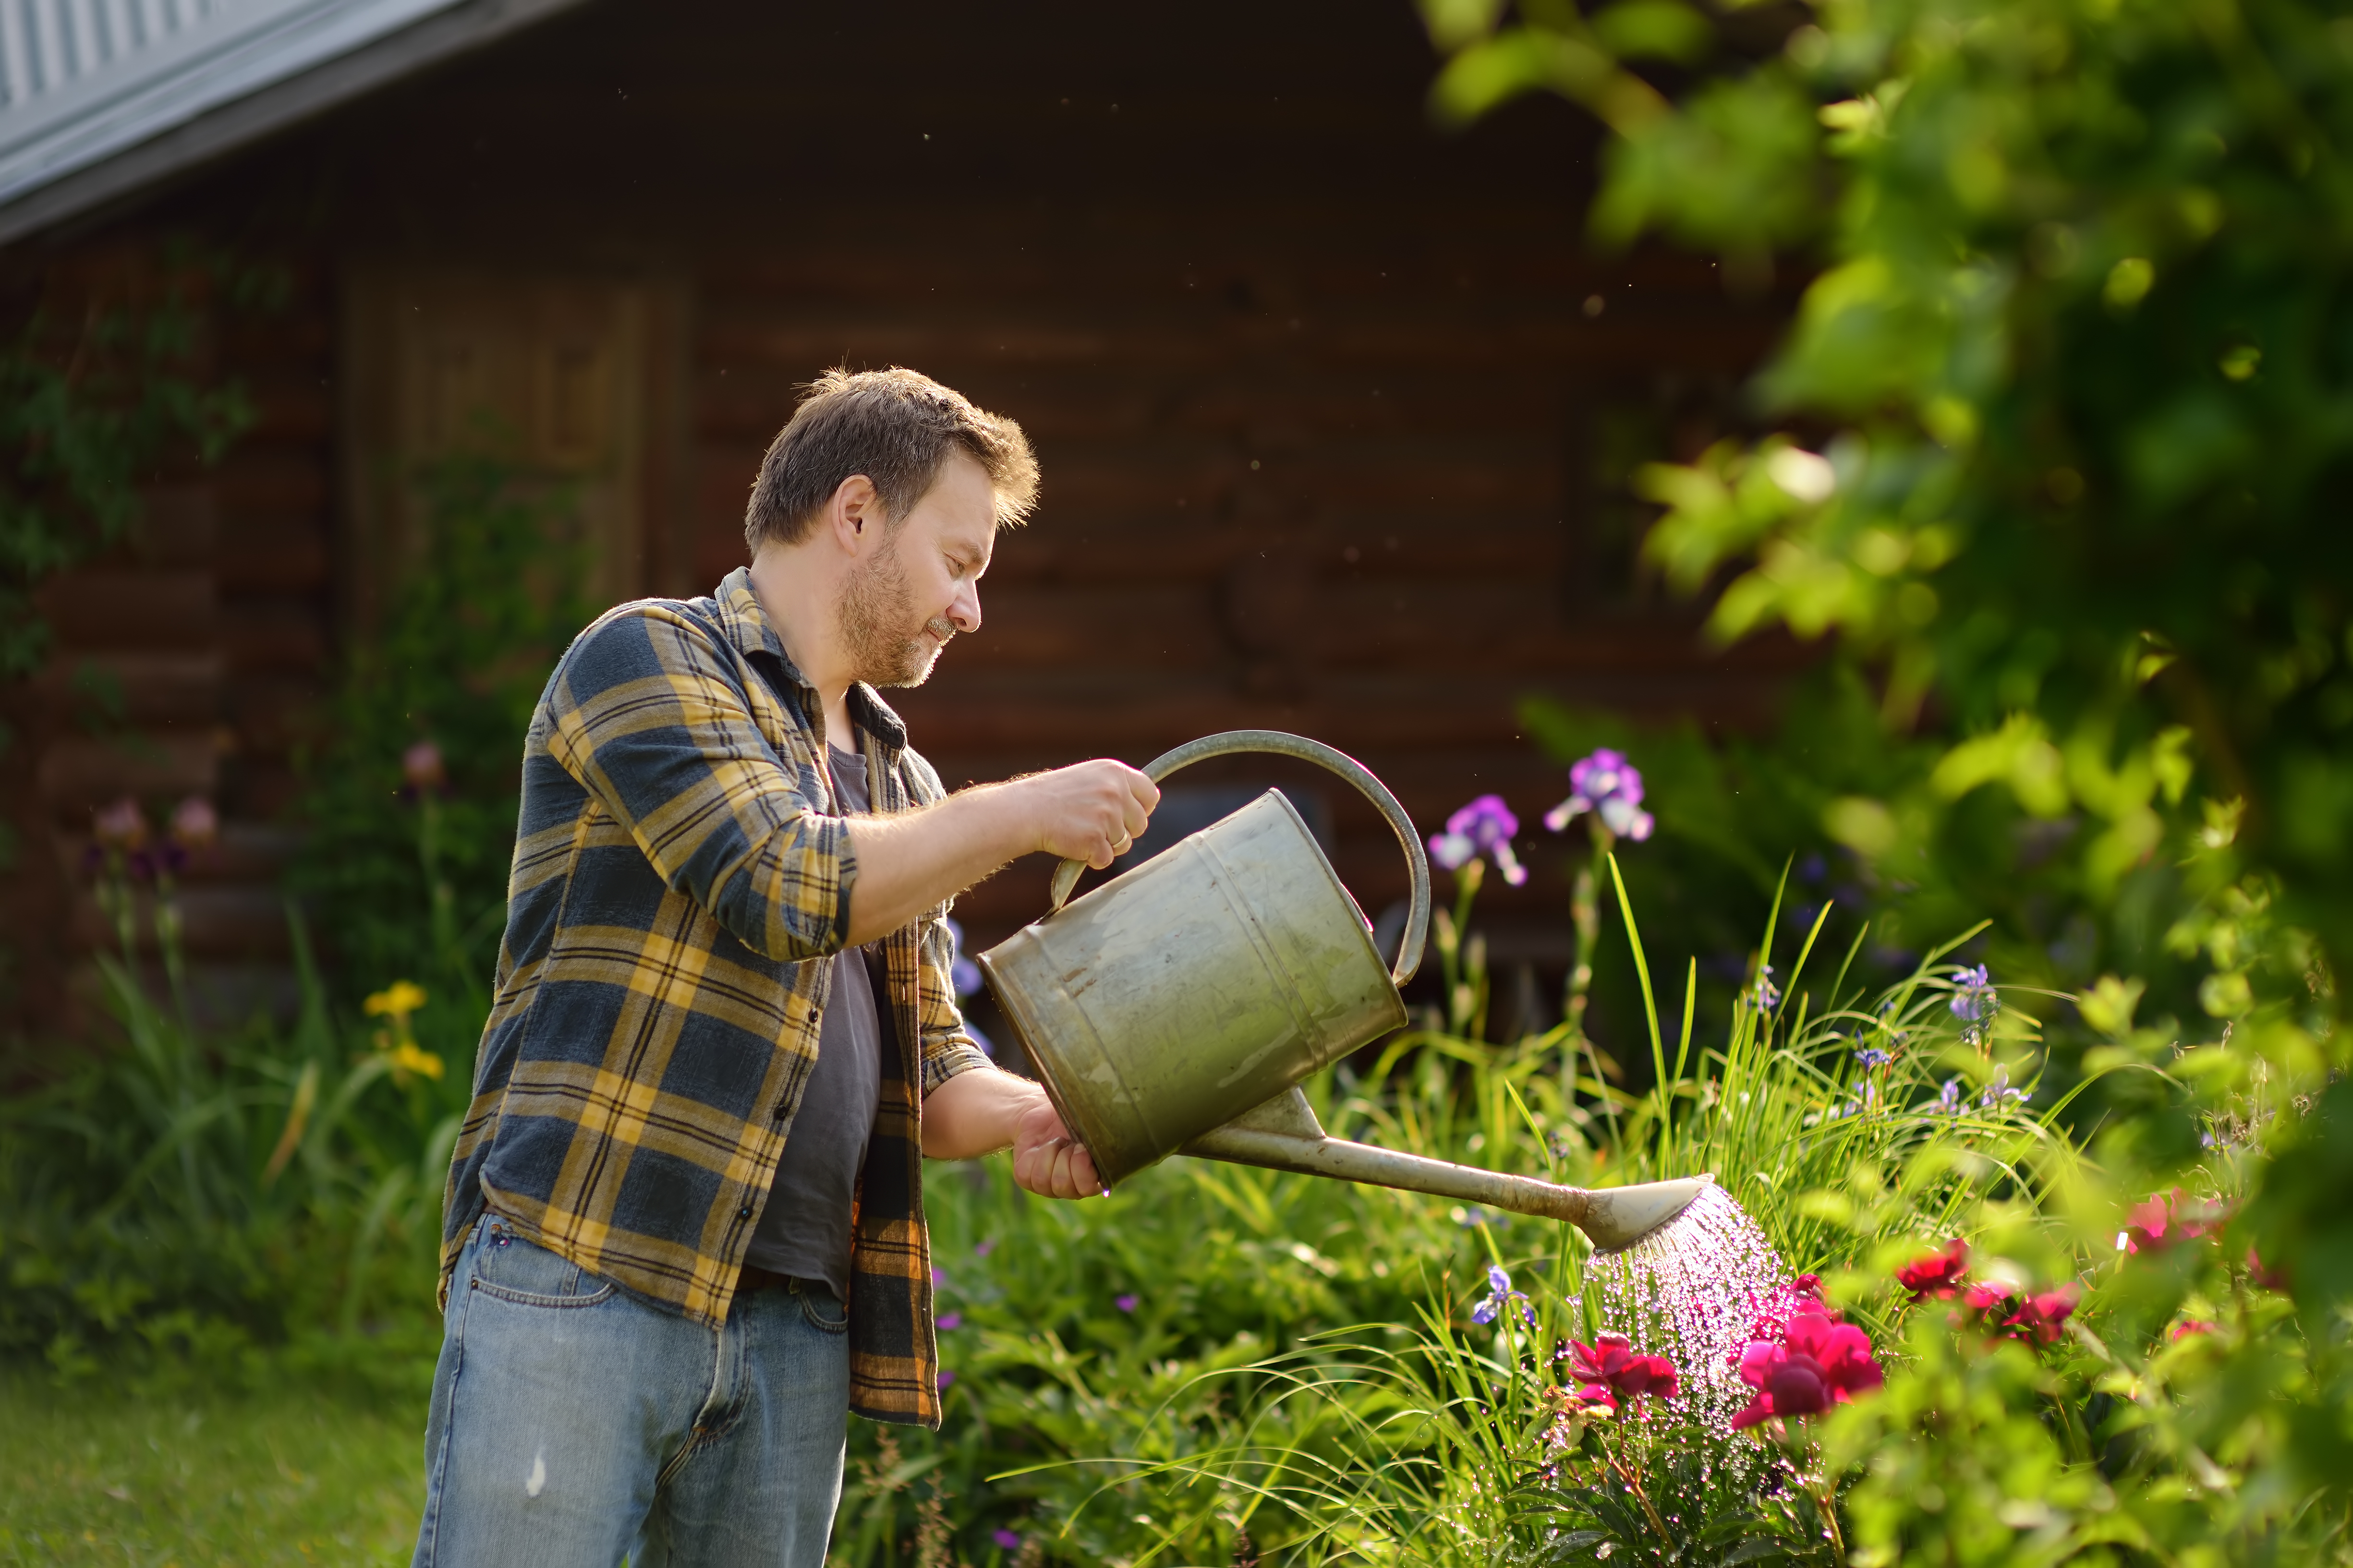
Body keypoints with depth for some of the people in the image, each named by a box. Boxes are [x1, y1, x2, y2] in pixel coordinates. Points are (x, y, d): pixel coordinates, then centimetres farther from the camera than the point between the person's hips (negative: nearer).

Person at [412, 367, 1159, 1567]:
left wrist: (1030, 1116, 2)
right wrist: (1023, 815, -5)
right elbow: (785, 887, -14)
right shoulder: (647, 658, 0)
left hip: (797, 1331, 7)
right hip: (576, 1287, -7)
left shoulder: (899, 785, 24)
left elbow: (926, 1070, 25)